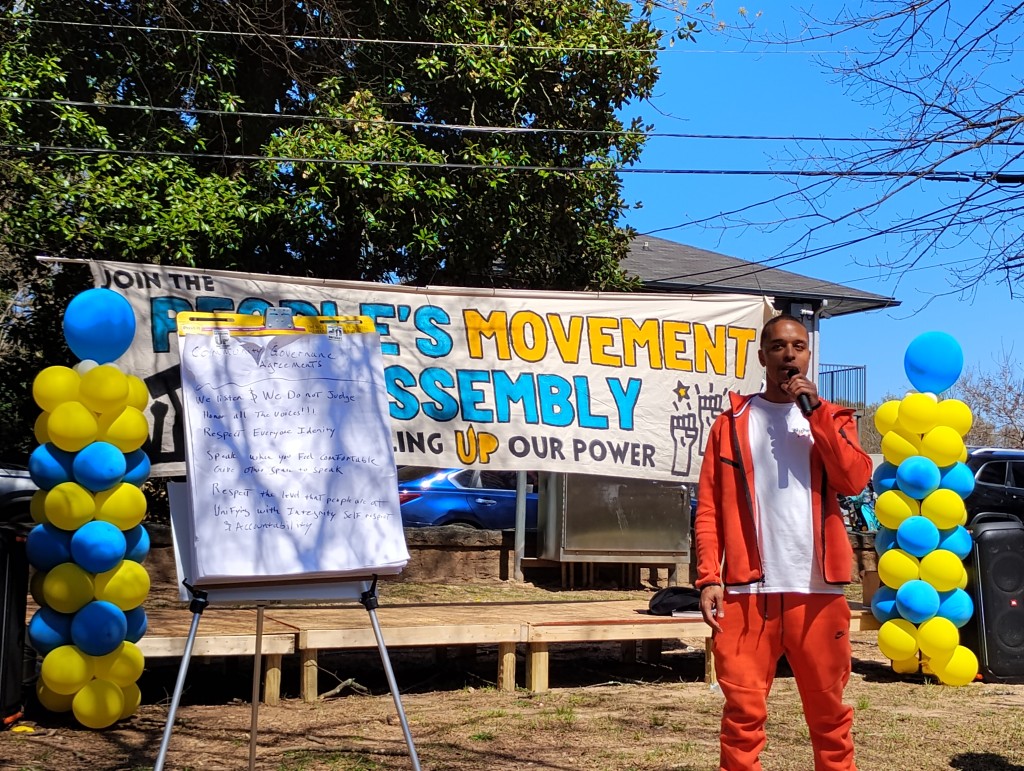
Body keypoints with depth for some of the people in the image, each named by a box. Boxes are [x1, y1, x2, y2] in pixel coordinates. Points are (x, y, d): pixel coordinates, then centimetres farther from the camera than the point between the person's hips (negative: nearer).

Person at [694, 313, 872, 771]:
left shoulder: (830, 418, 12)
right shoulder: (732, 423, 8)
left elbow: (856, 479, -7)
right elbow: (709, 510, 3)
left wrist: (815, 411, -8)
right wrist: (709, 578, -7)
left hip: (818, 588, 1)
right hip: (749, 589, -1)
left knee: (829, 707, 8)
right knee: (743, 709, 0)